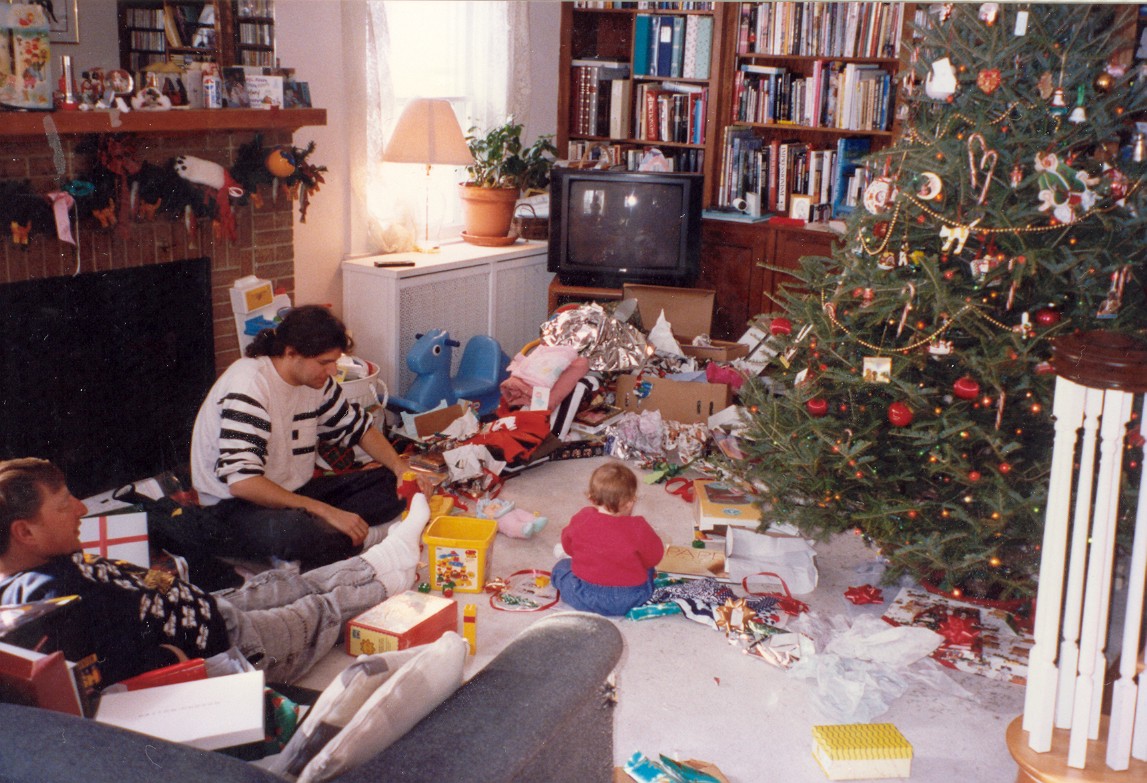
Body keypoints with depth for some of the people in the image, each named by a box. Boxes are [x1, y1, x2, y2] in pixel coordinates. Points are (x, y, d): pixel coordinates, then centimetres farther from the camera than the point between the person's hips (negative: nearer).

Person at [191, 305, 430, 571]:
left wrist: (401, 467, -3)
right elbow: (240, 481, -31)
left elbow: (358, 427, 17)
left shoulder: (316, 380, 2)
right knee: (301, 531, -42)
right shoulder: (249, 384, -22)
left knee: (394, 485, -5)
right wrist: (326, 511, -31)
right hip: (233, 509, -9)